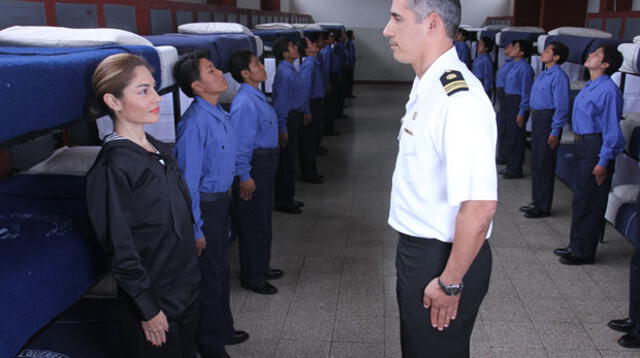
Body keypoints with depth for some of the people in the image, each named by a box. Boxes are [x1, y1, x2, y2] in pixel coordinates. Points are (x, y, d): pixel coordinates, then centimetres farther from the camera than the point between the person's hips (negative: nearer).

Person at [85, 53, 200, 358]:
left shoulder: (160, 151, 3)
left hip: (186, 286, 7)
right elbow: (120, 251, -19)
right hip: (154, 298, -7)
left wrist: (190, 275, 14)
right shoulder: (112, 169, -22)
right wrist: (148, 309, -15)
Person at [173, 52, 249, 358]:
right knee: (209, 275, 8)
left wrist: (227, 197, 16)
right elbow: (188, 180, -23)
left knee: (221, 269, 22)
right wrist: (195, 229, -19)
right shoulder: (195, 124, -26)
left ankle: (223, 328, 43)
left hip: (222, 200, 8)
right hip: (205, 204, -8)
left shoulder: (220, 114, 2)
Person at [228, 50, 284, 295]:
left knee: (264, 219, 21)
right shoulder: (245, 103, -22)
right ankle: (251, 277, 18)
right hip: (254, 166, -10)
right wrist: (244, 176, -21)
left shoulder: (257, 96, 9)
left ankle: (261, 267, 37)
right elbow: (240, 142, -22)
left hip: (265, 165, 10)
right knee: (253, 224, 3)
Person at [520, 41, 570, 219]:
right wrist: (534, 120, 16)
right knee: (536, 163, 16)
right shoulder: (544, 74, 12)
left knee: (544, 165, -1)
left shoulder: (558, 77, -17)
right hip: (537, 119, 10)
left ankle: (543, 207, 10)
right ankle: (536, 202, 29)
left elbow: (561, 107, -19)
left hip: (548, 121, -9)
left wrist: (555, 132, -20)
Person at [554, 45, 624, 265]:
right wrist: (579, 144, 17)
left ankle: (583, 252, 12)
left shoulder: (608, 90, -18)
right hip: (583, 145, 10)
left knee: (588, 202, 0)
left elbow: (612, 128, -19)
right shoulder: (590, 87, 11)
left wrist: (603, 161, -20)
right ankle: (576, 245, 31)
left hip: (596, 147, -10)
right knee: (580, 199, 18)